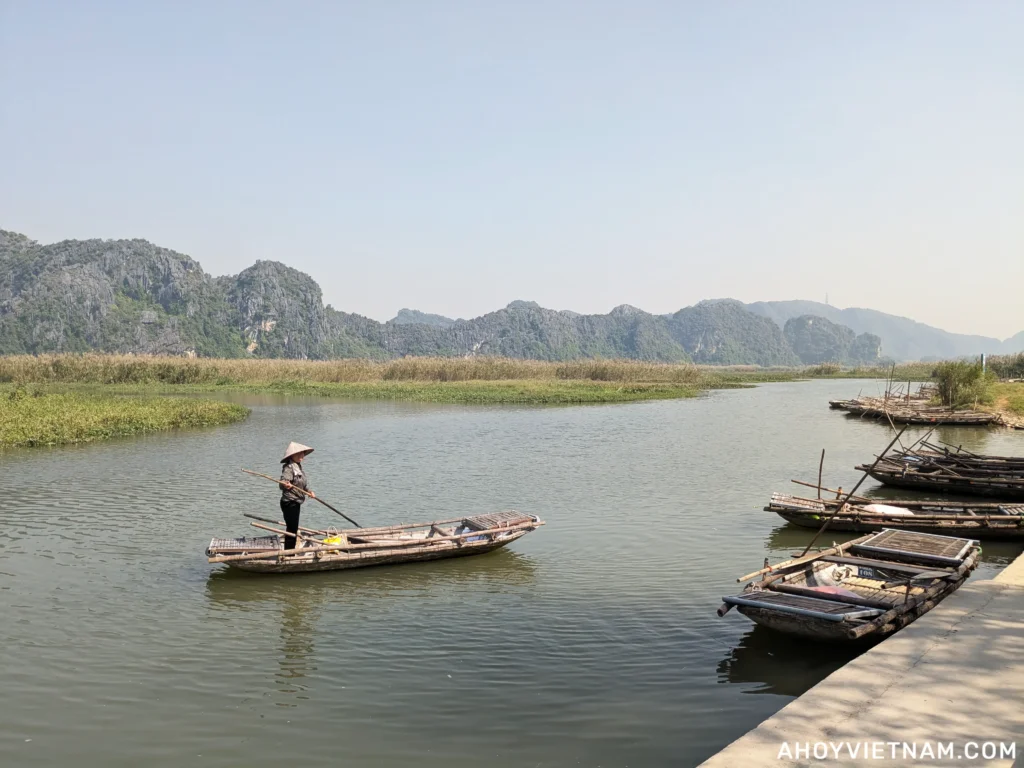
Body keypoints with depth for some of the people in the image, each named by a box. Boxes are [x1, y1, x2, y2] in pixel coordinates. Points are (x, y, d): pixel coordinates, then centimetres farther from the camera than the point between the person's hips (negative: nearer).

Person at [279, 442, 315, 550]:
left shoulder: (299, 467, 12)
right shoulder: (288, 468, -18)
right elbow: (283, 482, -32)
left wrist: (308, 491, 9)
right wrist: (286, 485, -52)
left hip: (296, 503, 10)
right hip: (289, 503, -10)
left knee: (294, 529, 18)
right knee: (291, 530, -9)